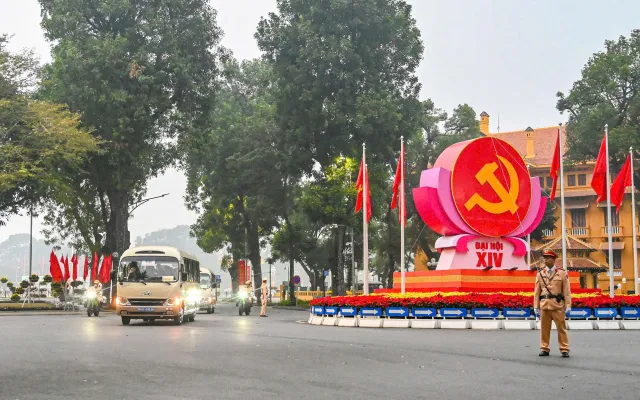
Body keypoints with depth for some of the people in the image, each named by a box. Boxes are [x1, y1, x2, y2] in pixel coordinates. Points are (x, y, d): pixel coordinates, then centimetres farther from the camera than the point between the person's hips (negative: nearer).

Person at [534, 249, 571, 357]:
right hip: (544, 305, 2)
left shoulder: (562, 273, 2)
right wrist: (536, 307, 3)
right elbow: (537, 291, 8)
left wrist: (568, 306, -6)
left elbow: (567, 291, 0)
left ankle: (564, 349, 6)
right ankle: (544, 349, 14)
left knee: (561, 327, 1)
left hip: (558, 305, -2)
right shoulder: (540, 274, 9)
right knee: (544, 328, 5)